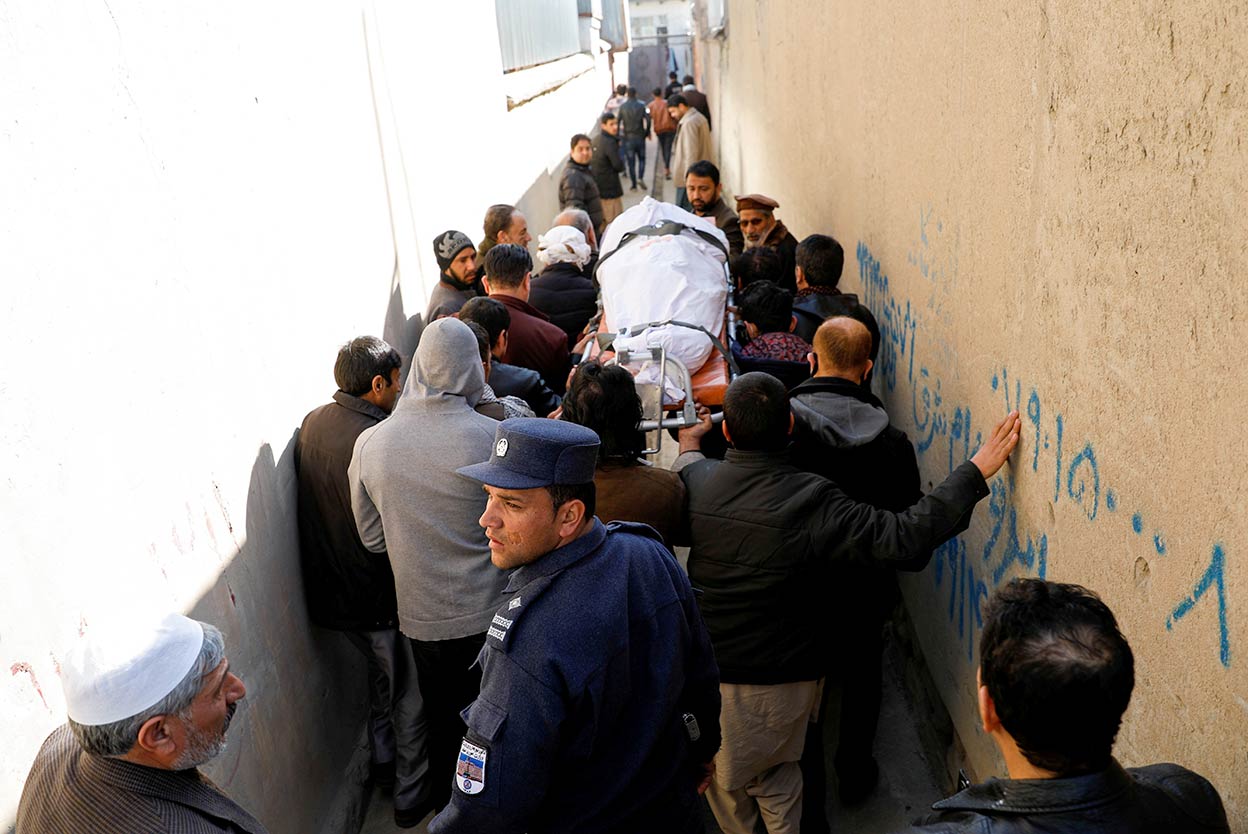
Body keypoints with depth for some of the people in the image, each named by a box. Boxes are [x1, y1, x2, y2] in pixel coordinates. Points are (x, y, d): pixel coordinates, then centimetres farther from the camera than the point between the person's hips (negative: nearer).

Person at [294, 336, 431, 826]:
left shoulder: (312, 423, -1)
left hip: (332, 591, 8)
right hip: (379, 595, -8)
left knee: (382, 673, 28)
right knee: (411, 695, 11)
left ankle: (384, 765, 45)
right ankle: (412, 796, 25)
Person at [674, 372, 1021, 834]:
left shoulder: (695, 480, -13)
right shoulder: (811, 501, -25)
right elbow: (907, 536, -28)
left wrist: (689, 447, 31)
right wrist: (976, 471, -22)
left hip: (709, 668, 3)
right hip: (785, 674, -2)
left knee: (723, 775, 26)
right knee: (776, 769, 24)